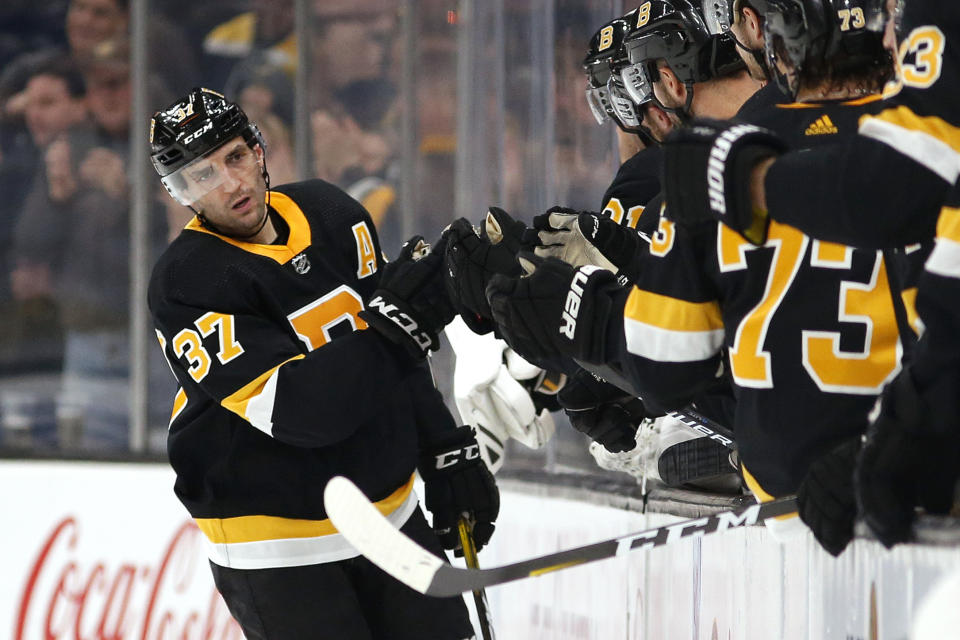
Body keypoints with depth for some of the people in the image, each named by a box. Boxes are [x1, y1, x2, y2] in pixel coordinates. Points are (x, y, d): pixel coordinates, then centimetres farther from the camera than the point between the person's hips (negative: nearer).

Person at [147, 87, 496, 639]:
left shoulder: (333, 214, 1)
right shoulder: (186, 285, -19)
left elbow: (399, 362, 13)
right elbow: (294, 409, -29)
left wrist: (448, 453, 7)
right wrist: (393, 328, -36)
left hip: (390, 512, 6)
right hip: (276, 548, -6)